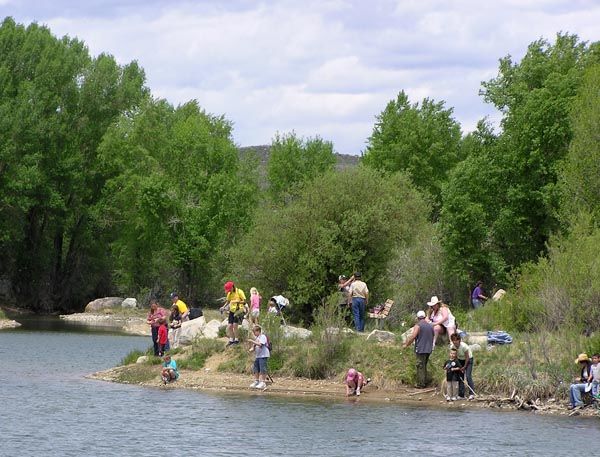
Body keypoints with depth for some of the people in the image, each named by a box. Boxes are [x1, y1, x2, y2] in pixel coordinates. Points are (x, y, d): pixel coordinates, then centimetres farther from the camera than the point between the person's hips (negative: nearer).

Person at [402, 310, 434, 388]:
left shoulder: (418, 326, -10)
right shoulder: (430, 326, 12)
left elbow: (413, 337, -16)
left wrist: (406, 344, -5)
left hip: (421, 349, -7)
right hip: (429, 349, 7)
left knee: (420, 367, -4)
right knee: (424, 366, 16)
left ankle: (421, 384, -5)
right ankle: (425, 382, 16)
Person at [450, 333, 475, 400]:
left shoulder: (464, 346, -31)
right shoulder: (452, 347, -17)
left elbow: (467, 357, -21)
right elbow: (454, 356, -4)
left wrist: (464, 366, -14)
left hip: (468, 360, -5)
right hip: (460, 360, 5)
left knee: (468, 376, -18)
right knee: (460, 377, 1)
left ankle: (472, 394, -18)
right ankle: (461, 395, 7)